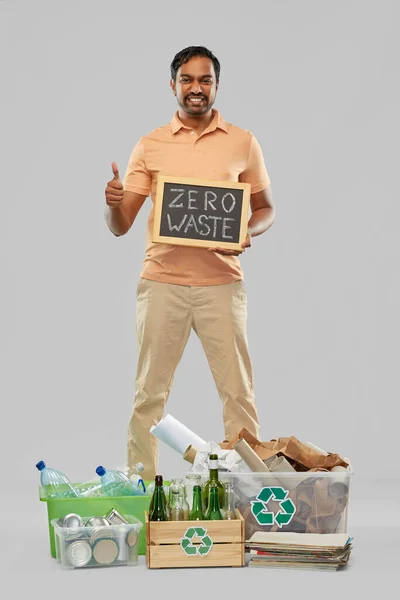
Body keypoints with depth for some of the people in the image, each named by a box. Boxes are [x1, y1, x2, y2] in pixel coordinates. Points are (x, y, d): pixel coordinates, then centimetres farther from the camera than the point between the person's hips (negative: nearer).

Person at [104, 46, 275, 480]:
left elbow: (266, 208, 13)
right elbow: (120, 226, 4)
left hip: (221, 282, 0)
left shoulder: (242, 143, 6)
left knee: (238, 389, 3)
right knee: (149, 391, 5)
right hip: (162, 281, 0)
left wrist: (247, 232, -9)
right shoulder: (150, 146, 6)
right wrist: (112, 203, -19)